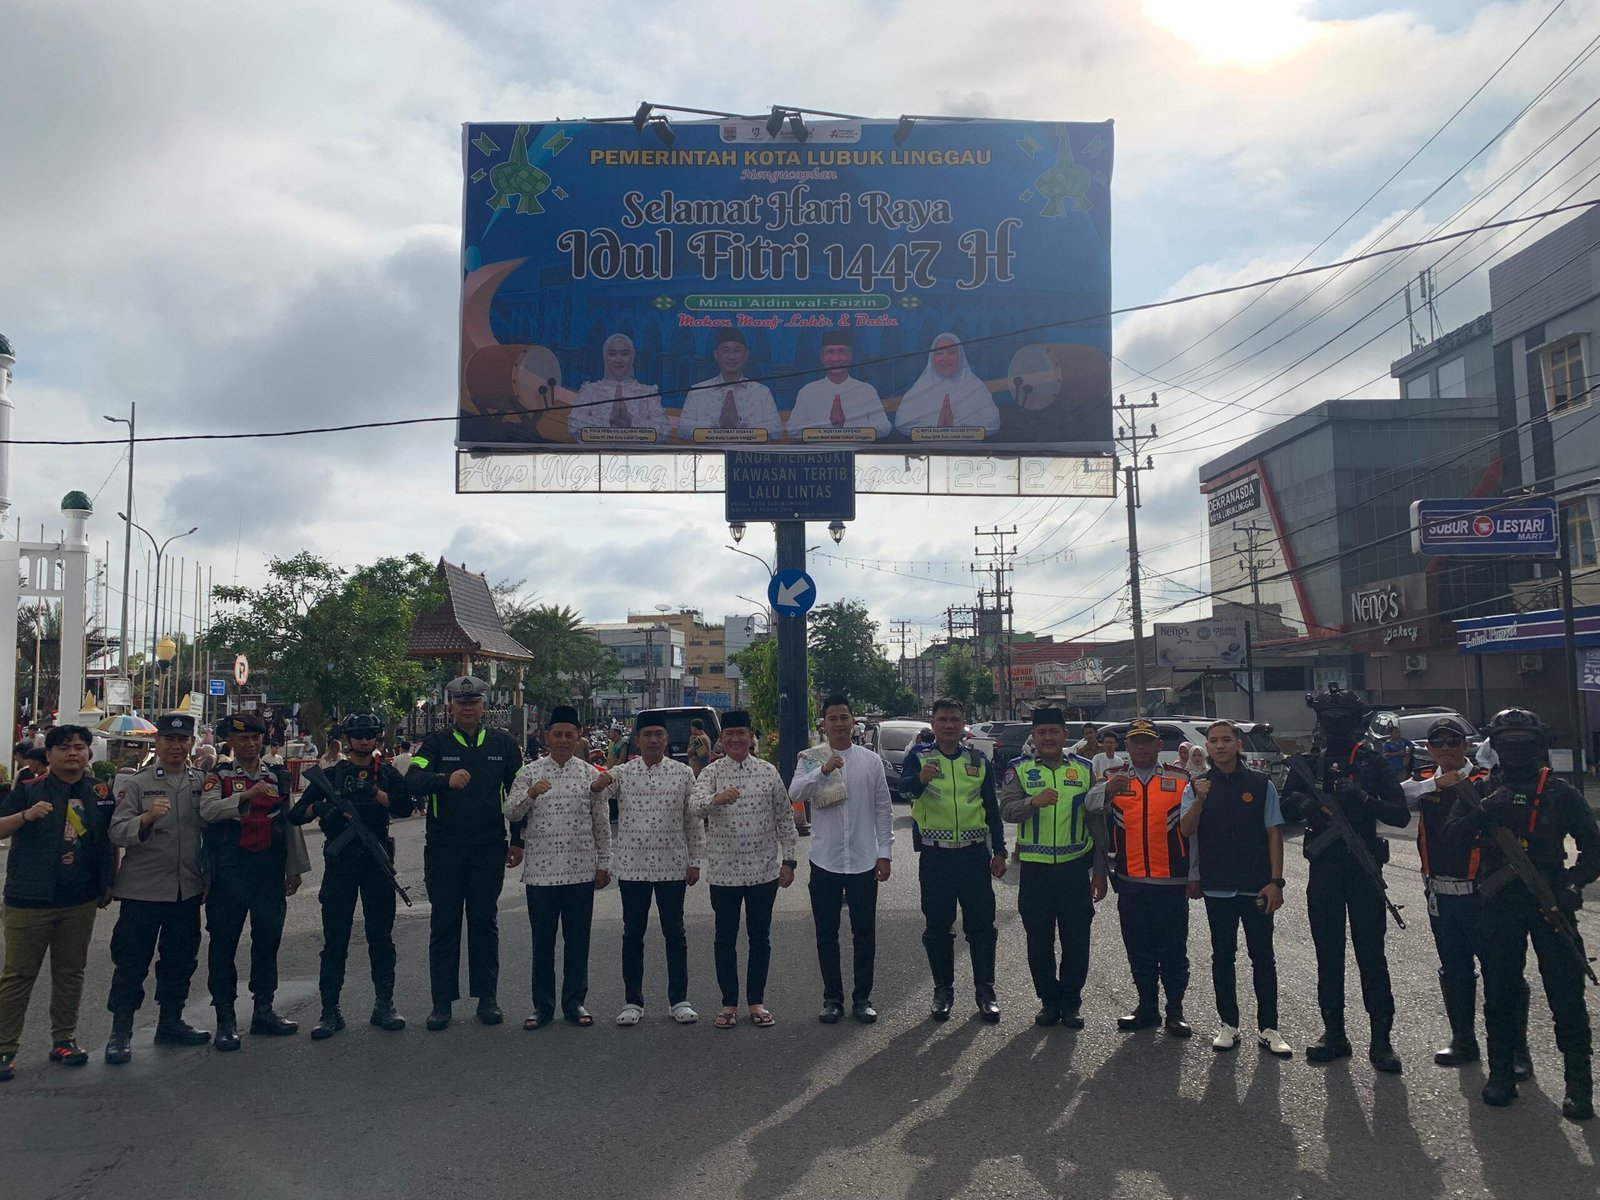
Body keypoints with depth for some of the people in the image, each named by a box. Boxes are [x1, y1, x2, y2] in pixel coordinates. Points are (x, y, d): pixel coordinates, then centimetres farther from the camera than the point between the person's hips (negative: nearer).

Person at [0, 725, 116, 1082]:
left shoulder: (101, 794, 7)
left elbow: (111, 841, 15)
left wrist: (109, 884, 14)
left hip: (80, 902, 3)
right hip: (29, 901, -3)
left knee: (70, 973, 10)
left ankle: (64, 1039, 22)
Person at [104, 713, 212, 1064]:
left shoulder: (203, 782, 5)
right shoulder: (136, 783, -3)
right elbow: (117, 833, -12)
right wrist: (146, 818, -31)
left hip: (188, 889, 3)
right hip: (143, 888, -3)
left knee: (180, 959, 13)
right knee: (131, 961, 2)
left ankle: (170, 1022, 27)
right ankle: (120, 1031, 14)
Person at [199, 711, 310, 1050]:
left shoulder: (279, 777, 11)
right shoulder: (218, 777, 0)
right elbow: (208, 811, -19)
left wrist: (295, 868, 12)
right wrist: (247, 795, -30)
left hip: (270, 872, 4)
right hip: (229, 872, -3)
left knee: (268, 939, 9)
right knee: (224, 942, 1)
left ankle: (263, 1010, 21)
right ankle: (225, 1019, 9)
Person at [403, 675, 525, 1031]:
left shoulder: (503, 743, 6)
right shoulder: (436, 742, 1)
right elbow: (412, 781, -16)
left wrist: (517, 841, 8)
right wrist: (446, 779, -35)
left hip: (489, 848, 1)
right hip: (443, 850, -1)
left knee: (485, 923, 7)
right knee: (444, 925, 5)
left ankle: (486, 998, 16)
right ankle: (442, 1002, 13)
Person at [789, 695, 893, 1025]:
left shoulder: (871, 760, 2)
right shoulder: (810, 759, 0)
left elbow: (884, 809, 5)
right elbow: (795, 793, -18)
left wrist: (885, 852, 0)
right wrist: (822, 771, -32)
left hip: (864, 861, 0)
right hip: (825, 861, 0)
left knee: (864, 934, 7)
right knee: (827, 935, 8)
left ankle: (862, 998, 20)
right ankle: (832, 998, 20)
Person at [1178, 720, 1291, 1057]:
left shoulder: (1261, 784, 0)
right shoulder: (1198, 786, 2)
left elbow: (1274, 834, 1)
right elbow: (1186, 830, -9)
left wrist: (1276, 881, -5)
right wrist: (1199, 800, -26)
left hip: (1256, 887, -1)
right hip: (1217, 887, 1)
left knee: (1263, 957, 4)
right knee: (1223, 957, 9)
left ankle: (1268, 1029, 13)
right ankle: (1228, 1025, 20)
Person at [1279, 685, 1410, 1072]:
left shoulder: (1373, 763, -1)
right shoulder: (1307, 765, 7)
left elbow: (1401, 815, -7)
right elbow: (1286, 808, 10)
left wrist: (1365, 799, -23)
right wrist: (1304, 804, -12)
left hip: (1364, 869, -3)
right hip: (1324, 870, 3)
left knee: (1371, 954, -1)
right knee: (1328, 955, 9)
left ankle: (1381, 1039, 5)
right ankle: (1334, 1033, 18)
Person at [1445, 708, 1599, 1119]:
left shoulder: (1560, 793, 3)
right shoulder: (1482, 791, 5)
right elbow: (1453, 835, -7)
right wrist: (1487, 809, -23)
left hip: (1550, 902, -1)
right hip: (1499, 905, 1)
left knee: (1566, 996, -2)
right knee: (1499, 993, 8)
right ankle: (1501, 1073, 20)